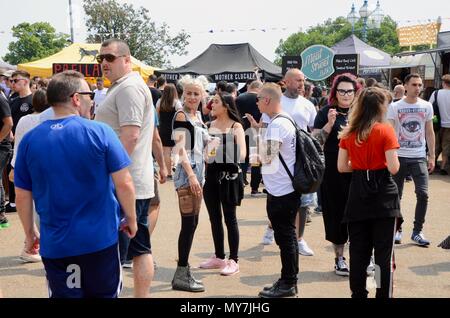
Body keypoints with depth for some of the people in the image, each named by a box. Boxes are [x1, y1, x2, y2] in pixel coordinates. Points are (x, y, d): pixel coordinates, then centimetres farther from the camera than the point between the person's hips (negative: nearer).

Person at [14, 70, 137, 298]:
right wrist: (131, 219, 6)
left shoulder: (30, 140, -2)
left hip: (55, 244, 2)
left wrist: (30, 233, 17)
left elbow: (22, 196, 3)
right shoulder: (100, 132, -11)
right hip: (100, 238, -1)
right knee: (104, 293, 17)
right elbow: (124, 184, -10)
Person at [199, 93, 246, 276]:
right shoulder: (210, 125, 10)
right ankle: (219, 257, 25)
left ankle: (233, 261, 8)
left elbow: (241, 154, -12)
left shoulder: (236, 127, -5)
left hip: (229, 174, -5)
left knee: (229, 218, 0)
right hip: (211, 173, 6)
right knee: (214, 217, 12)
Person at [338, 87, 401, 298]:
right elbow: (393, 168, -15)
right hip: (383, 195, -4)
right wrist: (379, 163, 6)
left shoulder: (348, 133, 2)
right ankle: (384, 295, 8)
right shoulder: (385, 130, -10)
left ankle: (358, 294, 20)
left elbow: (342, 167, 3)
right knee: (384, 252, 4)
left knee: (358, 250, 12)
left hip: (358, 193, 4)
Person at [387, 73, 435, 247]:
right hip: (399, 156, -1)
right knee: (396, 195, 5)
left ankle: (417, 231, 5)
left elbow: (429, 133, 10)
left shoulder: (426, 106, 6)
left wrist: (431, 156, 6)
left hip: (419, 157, 2)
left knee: (423, 194, -7)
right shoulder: (394, 107, -2)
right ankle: (397, 229, 20)